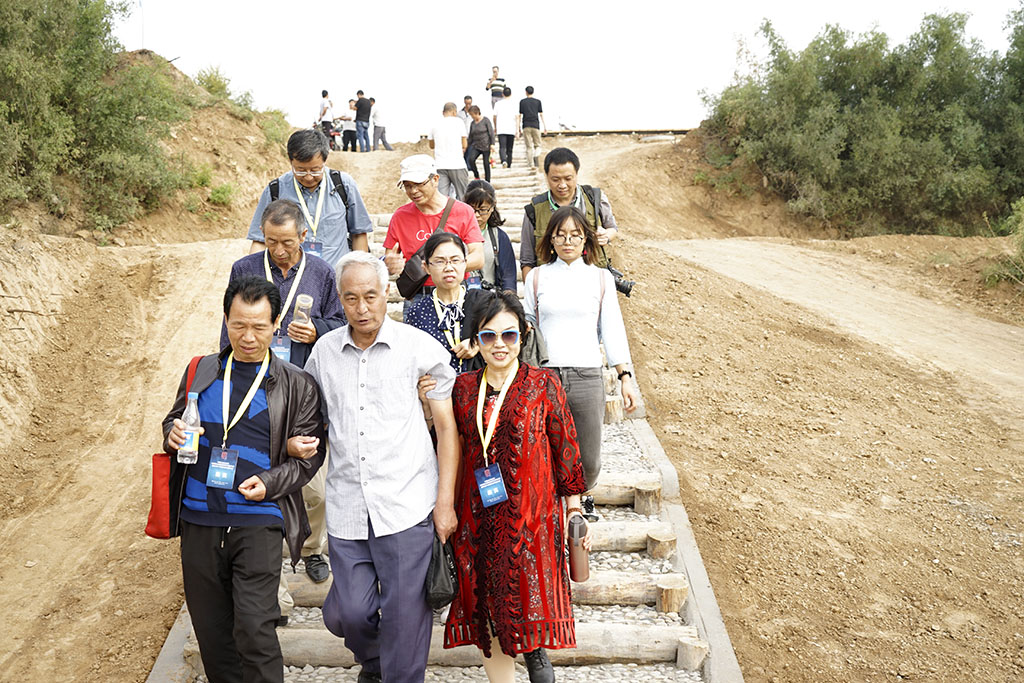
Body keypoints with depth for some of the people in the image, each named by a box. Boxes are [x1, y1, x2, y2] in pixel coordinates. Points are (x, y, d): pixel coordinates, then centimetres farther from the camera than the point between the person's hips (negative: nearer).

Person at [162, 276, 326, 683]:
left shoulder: (296, 385, 1)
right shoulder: (200, 372, 9)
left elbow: (310, 455, 1)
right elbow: (173, 420, 20)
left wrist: (269, 483, -14)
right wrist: (173, 433, -4)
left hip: (258, 519, -3)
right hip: (199, 519, 4)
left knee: (254, 629, -11)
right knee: (211, 631, 13)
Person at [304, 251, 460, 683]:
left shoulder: (419, 347, -3)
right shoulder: (324, 352, 7)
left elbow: (446, 426, 0)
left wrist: (446, 501, -5)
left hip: (408, 506, -3)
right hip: (346, 507, 3)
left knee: (404, 618, 1)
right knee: (348, 613, 8)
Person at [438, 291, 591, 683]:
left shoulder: (543, 384, -3)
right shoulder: (462, 388, 5)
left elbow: (565, 450, 0)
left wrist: (576, 511, 0)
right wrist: (427, 405, 0)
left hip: (531, 516, -3)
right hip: (478, 519, 3)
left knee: (527, 604, 1)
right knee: (488, 625, 9)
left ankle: (536, 649, 31)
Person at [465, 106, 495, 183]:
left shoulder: (485, 120, -4)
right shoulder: (472, 123, 9)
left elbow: (491, 132, -6)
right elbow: (471, 136, 15)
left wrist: (492, 144, -14)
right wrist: (467, 147, 12)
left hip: (486, 146, -4)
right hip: (476, 145, 4)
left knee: (486, 164, -2)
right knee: (470, 159, -21)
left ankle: (487, 183, 9)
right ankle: (477, 177, -5)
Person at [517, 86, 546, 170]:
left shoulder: (522, 102, 6)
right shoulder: (538, 101, 5)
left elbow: (519, 115, 4)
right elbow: (541, 114, 4)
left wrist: (518, 128, 8)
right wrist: (545, 125, 9)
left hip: (526, 126, 0)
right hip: (535, 125, 0)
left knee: (529, 147, 4)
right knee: (537, 145, 8)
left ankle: (532, 165, -2)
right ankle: (536, 162, -17)